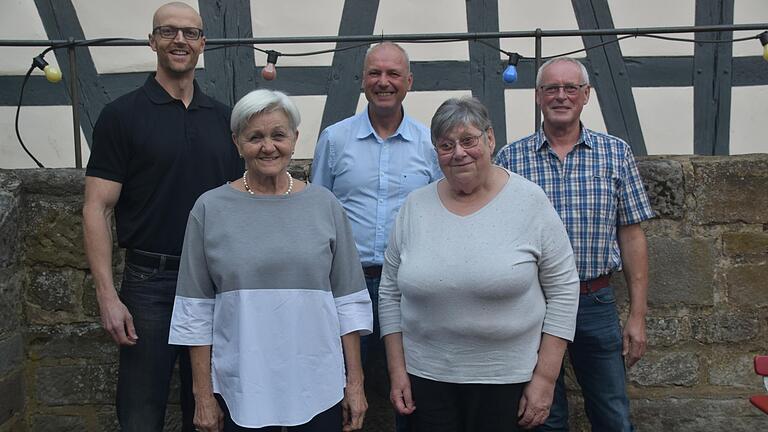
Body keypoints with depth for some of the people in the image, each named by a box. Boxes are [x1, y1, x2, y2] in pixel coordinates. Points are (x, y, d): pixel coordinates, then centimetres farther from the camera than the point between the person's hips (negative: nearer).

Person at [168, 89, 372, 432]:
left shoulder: (324, 206, 0)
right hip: (240, 388, 0)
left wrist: (355, 383, 1)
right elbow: (196, 310, 1)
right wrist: (203, 395, 0)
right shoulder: (210, 208, -2)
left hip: (319, 387, 1)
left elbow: (349, 300, 2)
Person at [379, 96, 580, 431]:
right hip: (426, 378, 2)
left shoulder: (530, 202, -7)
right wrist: (397, 371, 3)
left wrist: (545, 378, -6)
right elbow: (390, 292, 6)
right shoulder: (415, 207, 0)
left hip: (507, 380, -2)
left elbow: (563, 289, -5)